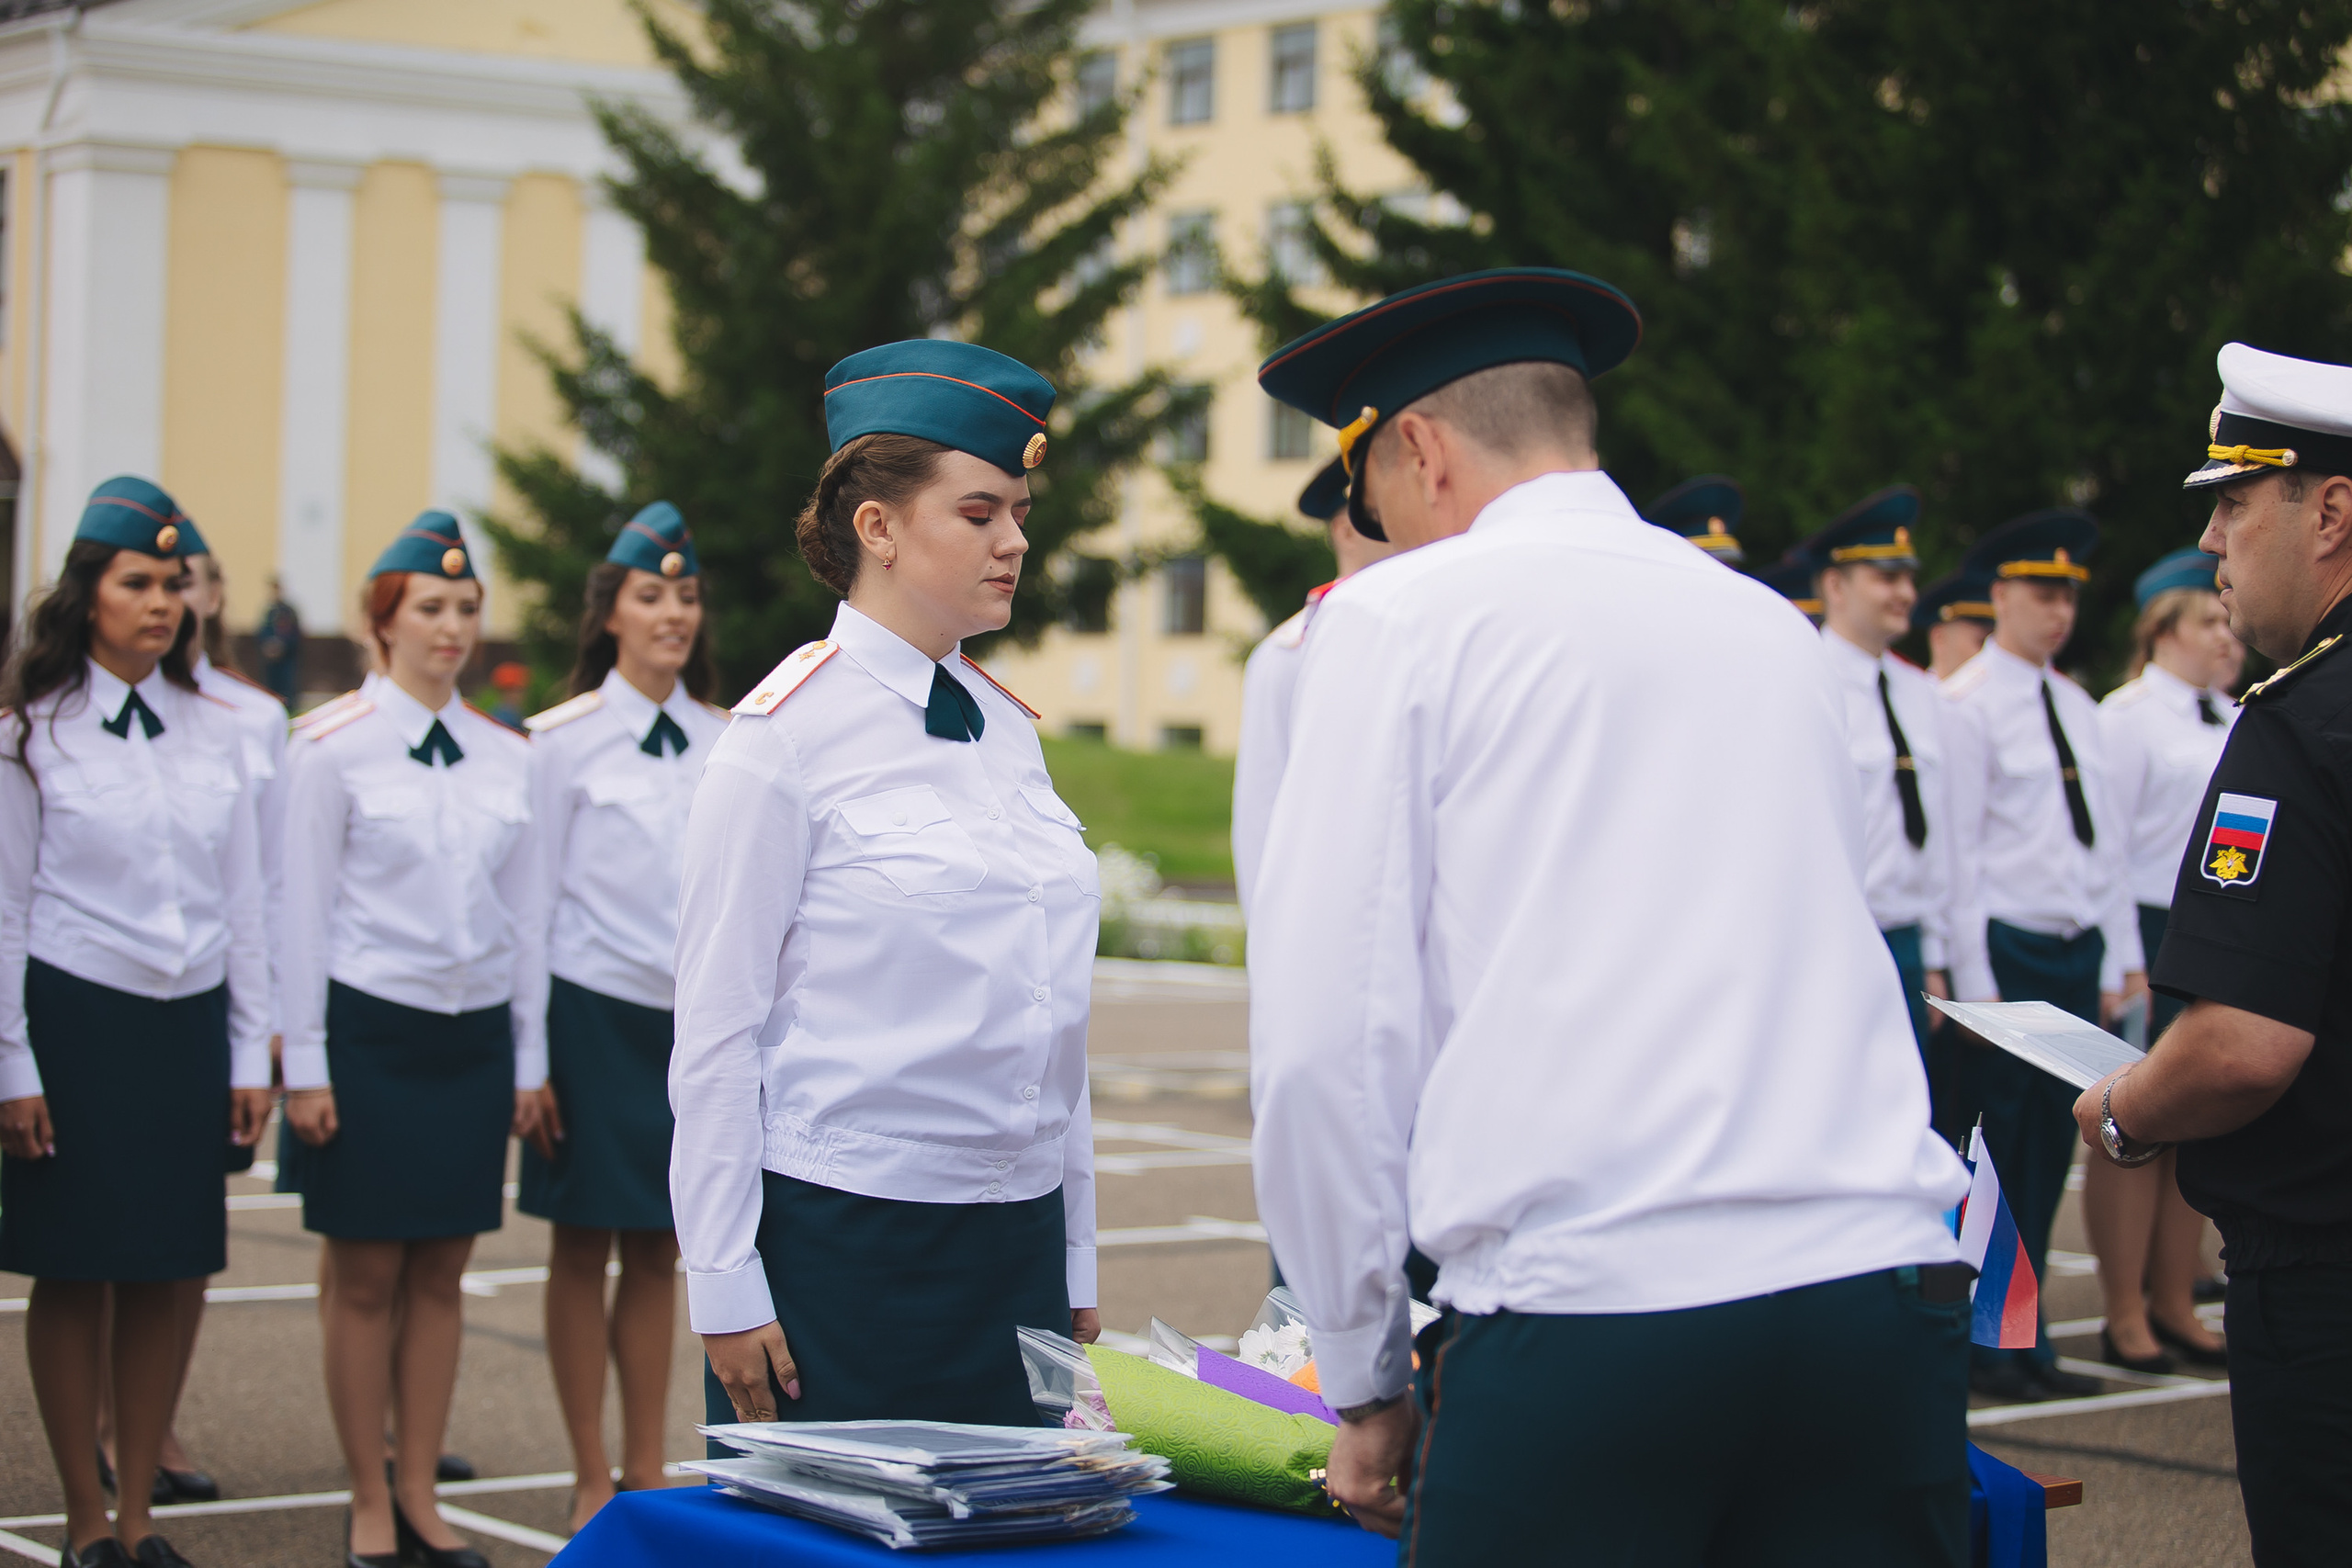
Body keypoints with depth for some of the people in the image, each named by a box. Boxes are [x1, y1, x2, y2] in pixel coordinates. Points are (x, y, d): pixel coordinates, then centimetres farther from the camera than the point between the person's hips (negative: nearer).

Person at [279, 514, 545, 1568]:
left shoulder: (506, 755, 8)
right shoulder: (332, 747, -4)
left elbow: (526, 915, 12)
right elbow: (304, 913, -4)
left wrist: (529, 1058, 10)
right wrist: (305, 1066, -7)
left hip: (476, 1032, 4)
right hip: (372, 1029, -4)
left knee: (441, 1274, 7)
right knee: (365, 1279, 1)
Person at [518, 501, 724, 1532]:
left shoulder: (722, 742, 7)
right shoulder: (565, 739, -4)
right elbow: (531, 900, -4)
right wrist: (530, 1056, -6)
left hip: (691, 1019, 4)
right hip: (595, 1012, -3)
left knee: (658, 1252, 8)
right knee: (584, 1248, 3)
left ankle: (647, 1474, 15)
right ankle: (592, 1477, 11)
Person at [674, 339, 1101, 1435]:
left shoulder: (1006, 727, 11)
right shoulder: (788, 736, -8)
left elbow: (1051, 1016, 14)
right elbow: (715, 1031, -9)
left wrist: (1076, 1269, 13)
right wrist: (726, 1289, -11)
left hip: (1014, 1242, 6)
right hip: (841, 1243, -6)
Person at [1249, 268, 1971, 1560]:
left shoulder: (1400, 616, 4)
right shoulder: (1771, 624, 20)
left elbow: (1323, 1037, -3)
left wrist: (1364, 1380, 5)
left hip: (1589, 1307, -5)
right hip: (1883, 1274, 5)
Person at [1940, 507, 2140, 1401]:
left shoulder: (2077, 708, 15)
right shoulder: (1967, 705, -7)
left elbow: (2108, 839, 16)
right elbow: (1958, 850, -10)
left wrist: (2120, 959, 11)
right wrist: (1975, 982, -13)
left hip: (2078, 955, 7)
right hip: (2010, 952, -7)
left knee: (2051, 1150, 10)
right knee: (1995, 1152, -2)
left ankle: (2027, 1339, 18)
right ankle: (1980, 1343, 7)